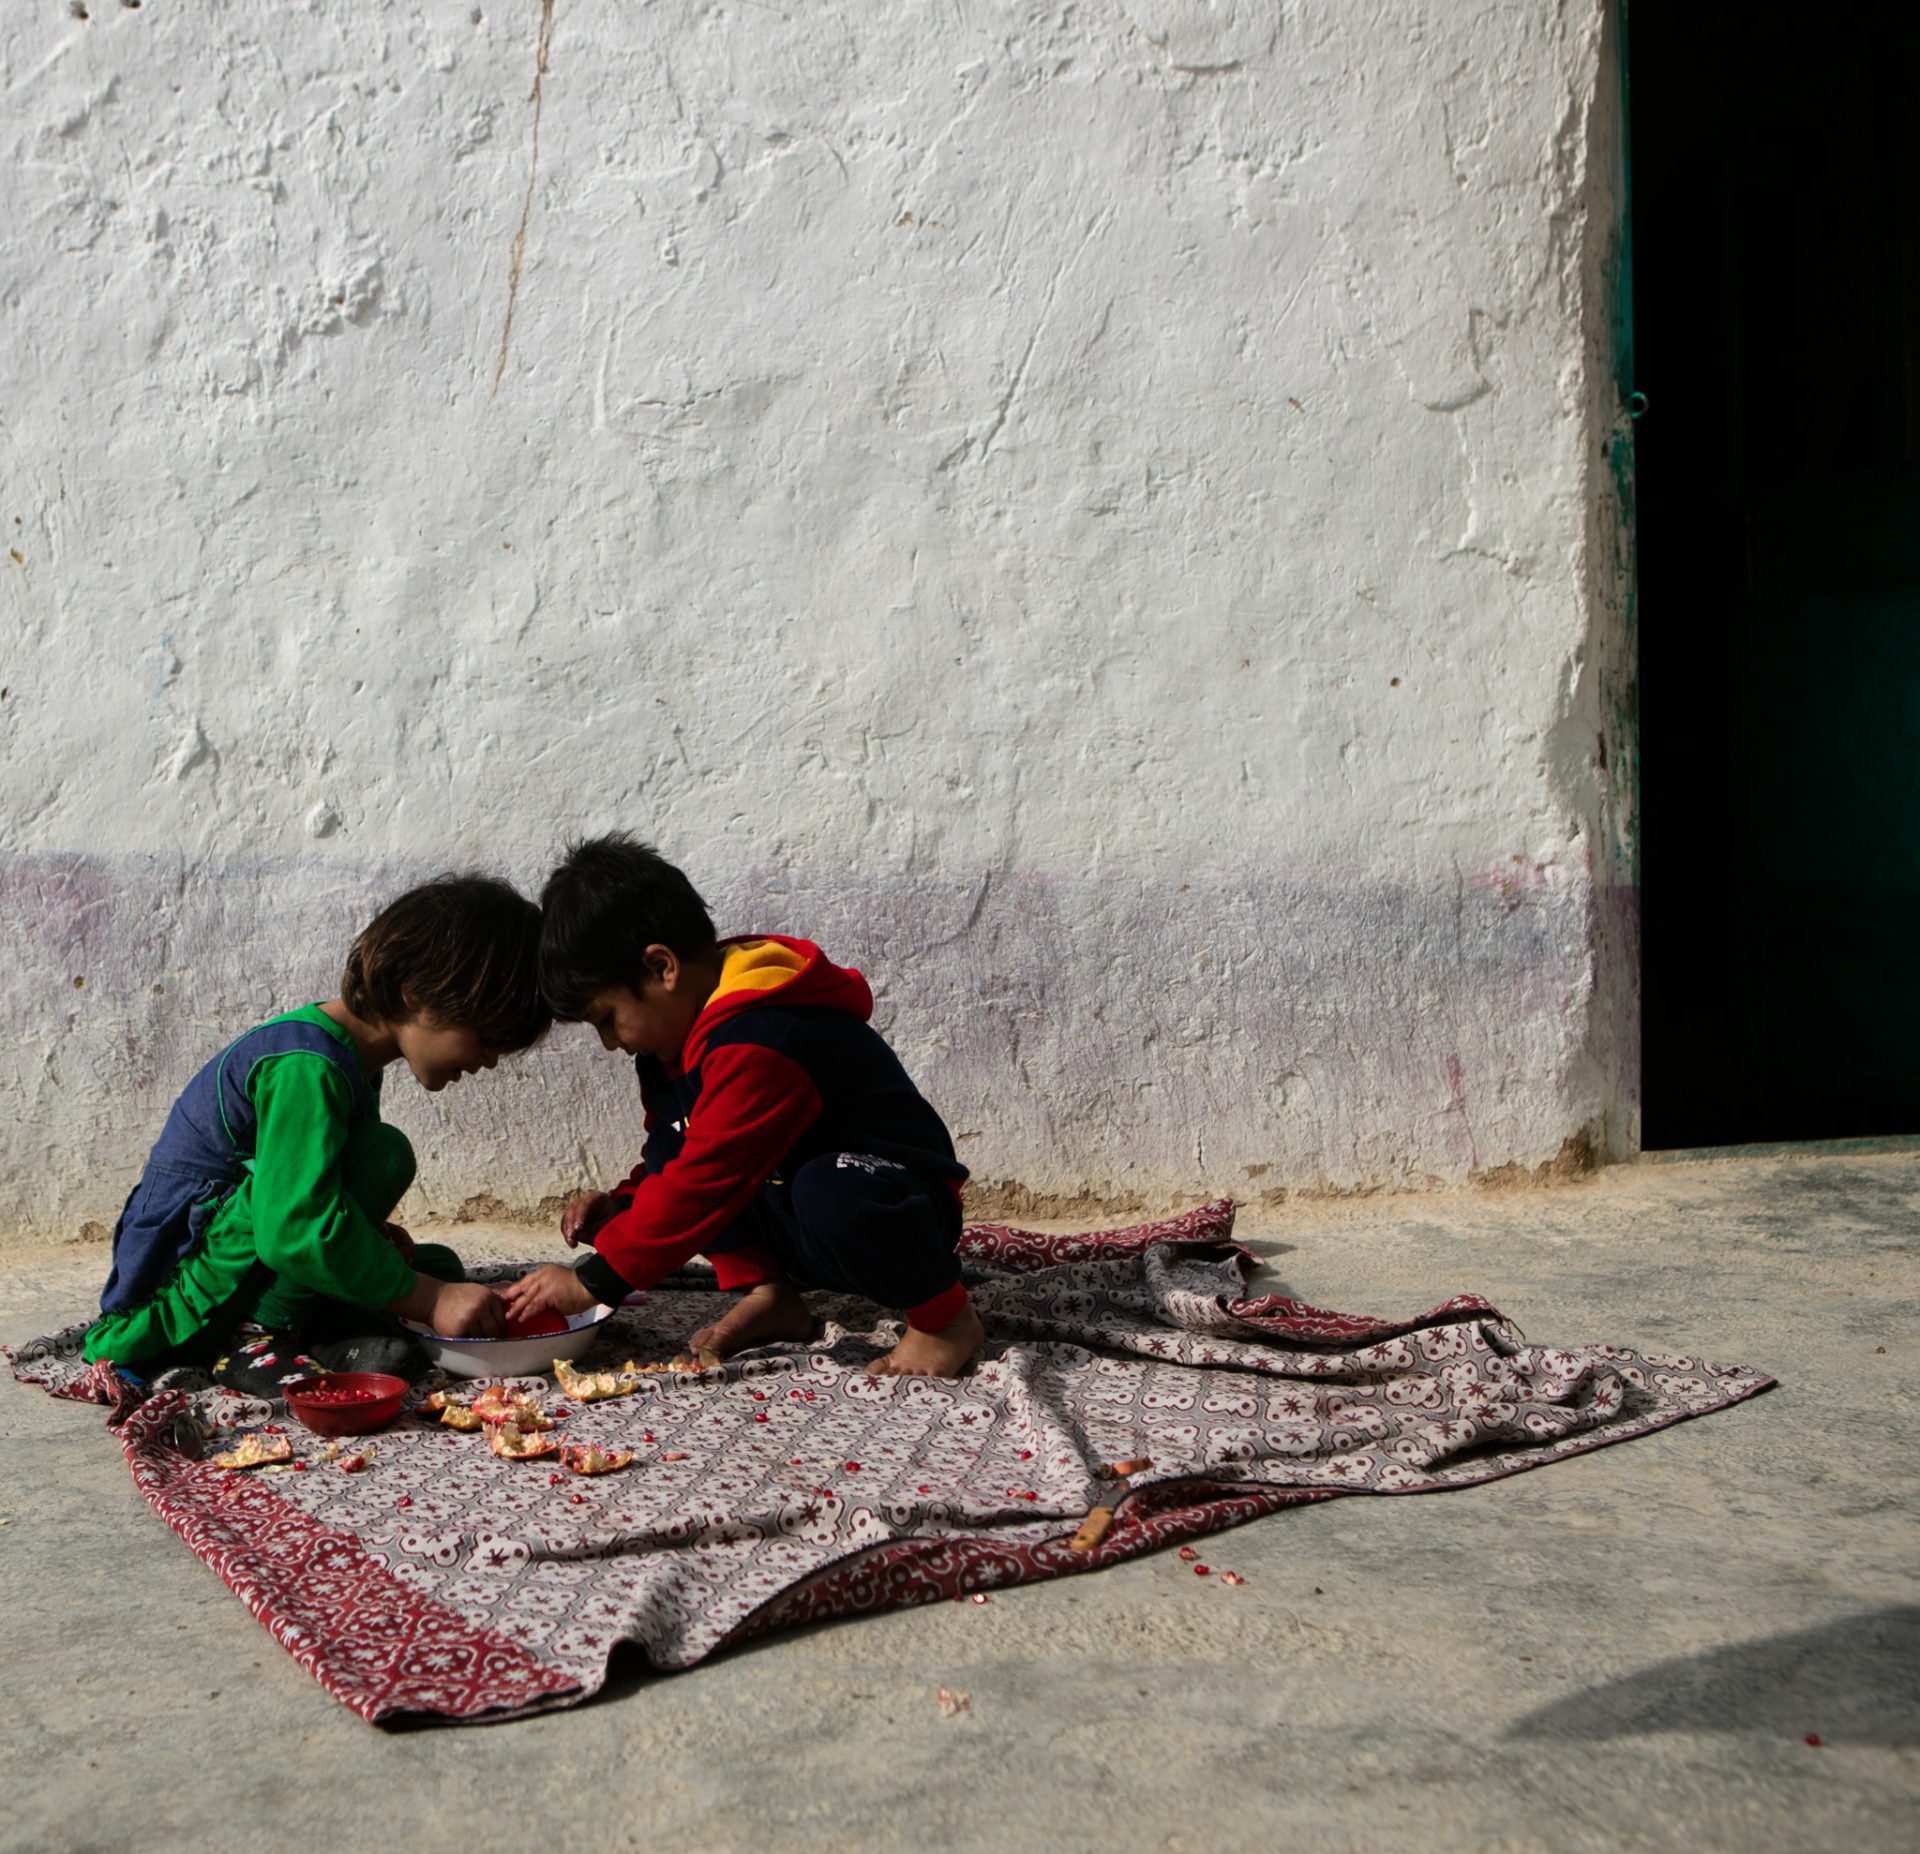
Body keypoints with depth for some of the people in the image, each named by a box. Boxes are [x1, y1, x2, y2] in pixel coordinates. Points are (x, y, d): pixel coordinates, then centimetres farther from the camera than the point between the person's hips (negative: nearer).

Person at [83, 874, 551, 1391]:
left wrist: (371, 1231, 2)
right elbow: (295, 1229, -32)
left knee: (439, 1266, 12)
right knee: (384, 1152, -26)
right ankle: (253, 1339, -19)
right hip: (178, 1283, -10)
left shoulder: (345, 1054, 9)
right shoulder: (307, 1066, -24)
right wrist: (429, 1300, -26)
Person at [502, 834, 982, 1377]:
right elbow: (684, 1160, 18)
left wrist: (593, 1281, -25)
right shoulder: (690, 1029, 5)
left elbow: (708, 1180, -31)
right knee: (667, 1150, 1)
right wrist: (621, 1206, -2)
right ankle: (766, 1293, -3)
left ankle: (943, 1315, -16)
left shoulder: (760, 1045, -28)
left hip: (897, 1207, -9)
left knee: (831, 1194, -41)